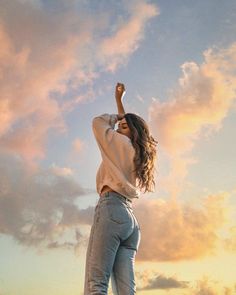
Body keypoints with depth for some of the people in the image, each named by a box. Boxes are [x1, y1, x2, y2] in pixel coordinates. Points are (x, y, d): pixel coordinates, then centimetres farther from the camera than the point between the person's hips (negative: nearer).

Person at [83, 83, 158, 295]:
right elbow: (125, 120, 43)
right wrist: (119, 100, 50)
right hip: (131, 220, 8)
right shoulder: (140, 157, 28)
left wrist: (116, 117, 32)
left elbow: (98, 122, 17)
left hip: (112, 209, -8)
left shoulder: (123, 144, 8)